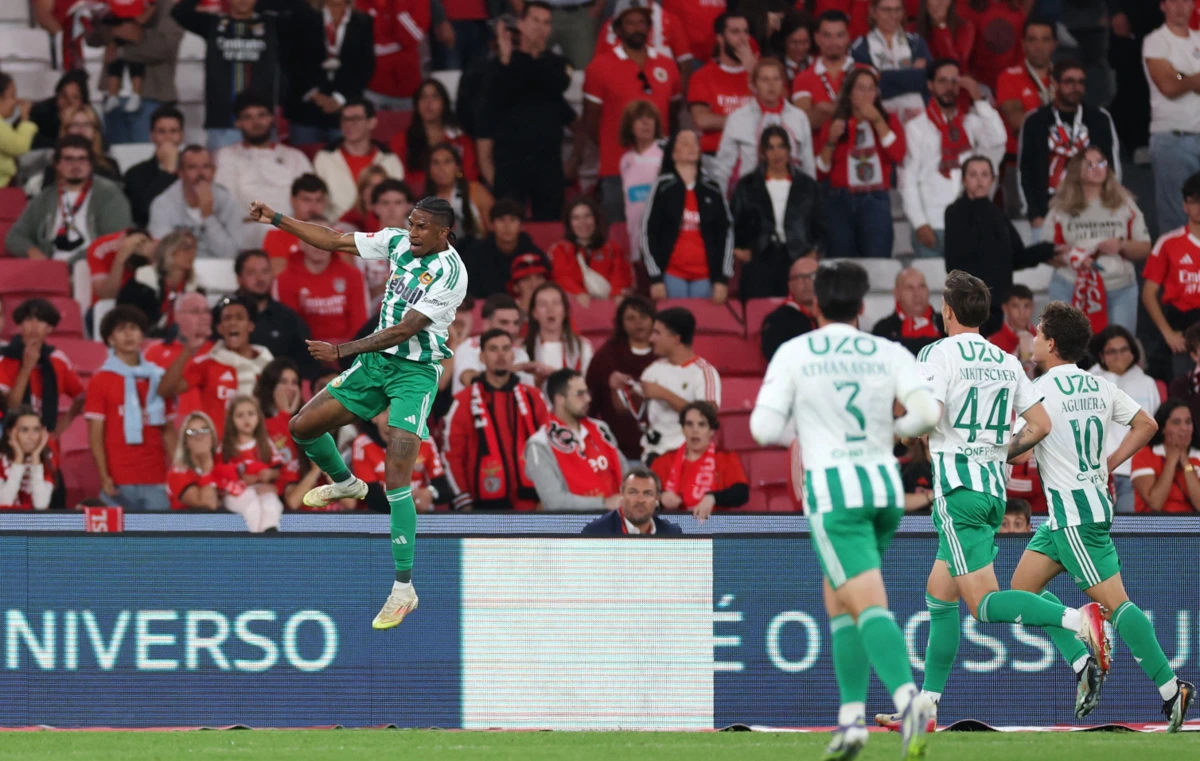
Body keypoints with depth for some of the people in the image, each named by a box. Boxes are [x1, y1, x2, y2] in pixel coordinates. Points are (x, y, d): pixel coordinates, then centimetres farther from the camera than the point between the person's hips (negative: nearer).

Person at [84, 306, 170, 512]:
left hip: (156, 480, 3)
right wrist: (104, 477, -11)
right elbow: (96, 435, 0)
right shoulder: (101, 380, 4)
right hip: (119, 483, -3)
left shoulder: (157, 377, 13)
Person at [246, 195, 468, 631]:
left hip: (416, 372, -7)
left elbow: (404, 329, -24)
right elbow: (334, 241, 9)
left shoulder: (450, 273, -20)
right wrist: (277, 220, 4)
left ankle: (404, 589, -13)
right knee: (303, 427, 8)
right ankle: (345, 483, 40)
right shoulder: (398, 242, 1)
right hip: (376, 362, 7)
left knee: (397, 478, -17)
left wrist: (342, 350, -24)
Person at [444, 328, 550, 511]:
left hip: (529, 505, 2)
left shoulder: (532, 398, 11)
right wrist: (464, 503, -5)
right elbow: (453, 455, 1)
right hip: (487, 506, -2)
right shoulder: (465, 402, 2)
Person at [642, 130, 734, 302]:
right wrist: (655, 279, -5)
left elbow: (726, 233, 11)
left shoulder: (713, 190, 11)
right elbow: (648, 233, 2)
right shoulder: (663, 188, 4)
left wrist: (722, 279, 4)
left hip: (705, 277, 2)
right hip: (671, 277, -2)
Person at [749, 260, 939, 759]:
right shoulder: (889, 353, 6)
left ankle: (908, 695, -36)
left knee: (869, 606, -13)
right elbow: (928, 412, -6)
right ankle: (852, 717, 14)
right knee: (837, 600, 20)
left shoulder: (793, 354, 1)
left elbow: (764, 429, -4)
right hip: (885, 484, 4)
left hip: (832, 489, -4)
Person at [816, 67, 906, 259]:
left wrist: (877, 121, -7)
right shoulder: (834, 125, 11)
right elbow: (820, 173, 7)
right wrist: (831, 141, -5)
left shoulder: (889, 120, 12)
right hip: (840, 201, 1)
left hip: (875, 200, -1)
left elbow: (898, 155, -7)